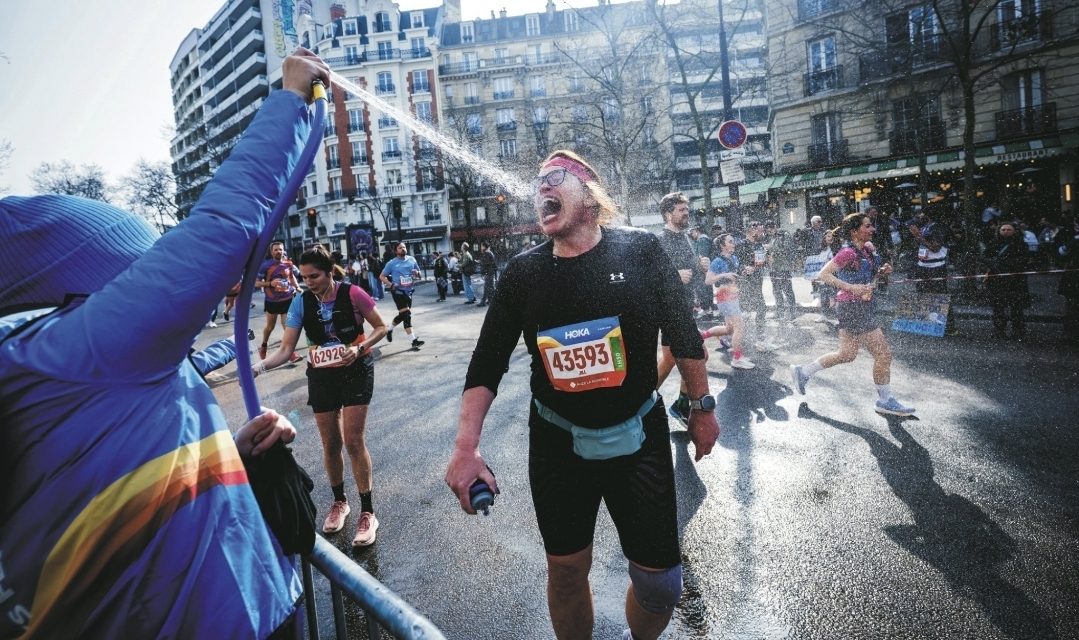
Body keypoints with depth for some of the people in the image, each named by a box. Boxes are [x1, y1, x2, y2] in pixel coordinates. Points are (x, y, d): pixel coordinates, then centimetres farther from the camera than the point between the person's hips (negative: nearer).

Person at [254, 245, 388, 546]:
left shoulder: (352, 294, -15)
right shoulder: (301, 303, -7)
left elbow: (381, 327, -4)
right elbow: (286, 349, -8)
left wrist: (359, 348, -21)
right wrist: (259, 366, -25)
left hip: (356, 371, -3)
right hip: (321, 376, 3)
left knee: (353, 441, -6)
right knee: (330, 444, 11)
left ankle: (367, 512, 8)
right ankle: (339, 501, 34)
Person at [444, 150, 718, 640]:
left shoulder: (640, 250, -7)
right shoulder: (523, 273, -3)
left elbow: (682, 332, 2)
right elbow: (488, 361, -2)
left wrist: (702, 406, 7)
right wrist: (466, 445, -11)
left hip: (637, 437, -1)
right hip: (557, 443, 1)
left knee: (659, 580, 8)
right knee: (566, 570, 13)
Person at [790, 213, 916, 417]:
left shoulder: (867, 249, 10)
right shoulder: (848, 252, -17)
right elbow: (824, 274, -22)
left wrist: (881, 271, 3)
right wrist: (852, 288, -29)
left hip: (861, 306, 10)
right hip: (853, 307, -10)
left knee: (847, 354, 15)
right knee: (883, 353, -1)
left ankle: (803, 372, 23)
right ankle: (885, 401, 13)